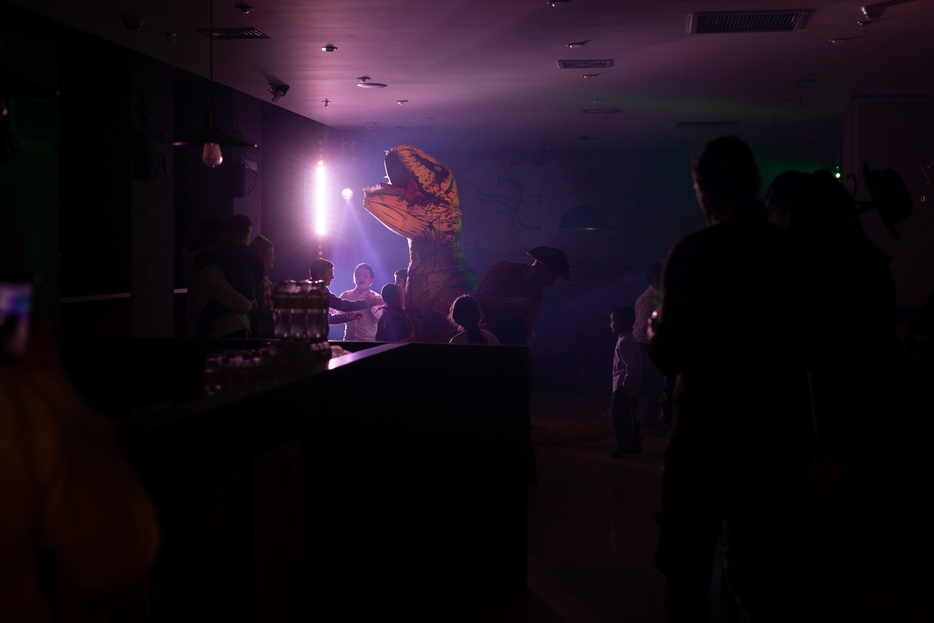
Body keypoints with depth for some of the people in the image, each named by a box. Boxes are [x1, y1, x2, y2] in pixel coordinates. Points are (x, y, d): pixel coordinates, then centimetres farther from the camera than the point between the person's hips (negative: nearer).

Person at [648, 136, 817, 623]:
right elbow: (808, 344, 11)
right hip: (780, 431, 5)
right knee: (764, 573, 14)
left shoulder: (694, 252, -13)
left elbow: (669, 354, -14)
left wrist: (655, 331, 7)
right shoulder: (790, 252, 2)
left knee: (687, 568, 10)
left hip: (708, 431, -5)